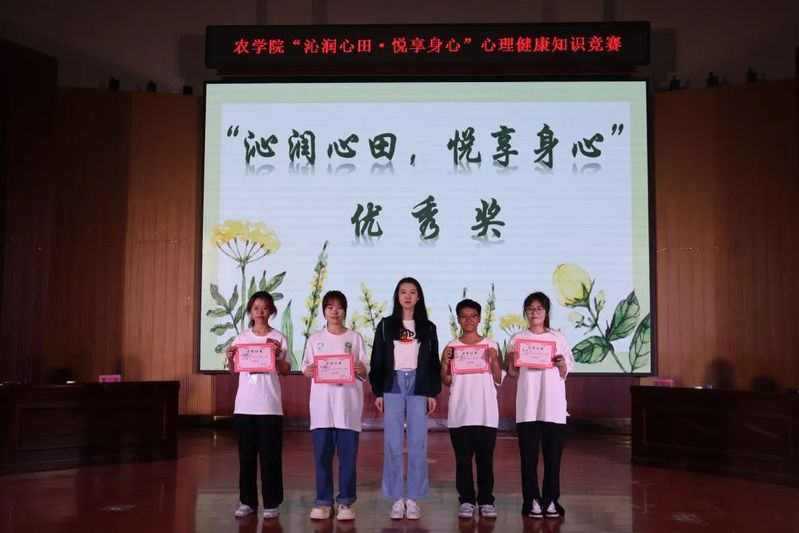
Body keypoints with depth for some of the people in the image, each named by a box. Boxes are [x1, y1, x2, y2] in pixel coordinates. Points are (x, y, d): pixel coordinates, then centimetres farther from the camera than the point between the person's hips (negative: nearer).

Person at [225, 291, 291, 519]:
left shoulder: (278, 338, 1)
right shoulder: (241, 337, 8)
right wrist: (229, 358, -9)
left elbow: (285, 371, 1)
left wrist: (277, 356, -17)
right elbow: (233, 370, 11)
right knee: (246, 454, 8)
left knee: (270, 455, 0)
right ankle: (247, 501, 18)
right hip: (244, 404, 3)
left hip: (269, 405, -2)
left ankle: (271, 503, 10)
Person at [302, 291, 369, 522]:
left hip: (348, 402, -1)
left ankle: (346, 501, 11)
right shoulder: (315, 338, 9)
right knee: (322, 453, 2)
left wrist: (362, 370, -17)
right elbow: (306, 368, 6)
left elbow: (365, 373, 4)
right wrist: (308, 371, -16)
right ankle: (323, 501, 12)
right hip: (322, 402, 1)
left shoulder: (355, 337, 6)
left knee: (348, 454, 1)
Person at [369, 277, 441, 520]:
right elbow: (377, 361, 5)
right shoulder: (385, 325, 6)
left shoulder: (428, 327, 8)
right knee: (392, 444, 0)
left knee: (418, 444, 1)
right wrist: (377, 392, -1)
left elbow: (433, 362, 8)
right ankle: (397, 499, 8)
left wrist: (433, 393, 1)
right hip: (392, 387, 0)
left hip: (419, 388, 0)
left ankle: (413, 499, 8)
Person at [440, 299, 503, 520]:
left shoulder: (491, 346, 5)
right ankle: (466, 500, 12)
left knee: (485, 458, 4)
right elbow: (447, 381, 3)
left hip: (486, 413, 0)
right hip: (460, 413, 0)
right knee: (463, 458, 3)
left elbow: (498, 380, 4)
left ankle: (486, 500, 14)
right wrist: (444, 361, -12)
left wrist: (494, 360, -12)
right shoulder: (451, 347, 5)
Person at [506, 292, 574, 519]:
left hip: (553, 404, 0)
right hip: (527, 406, 0)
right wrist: (511, 363, -14)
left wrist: (561, 364, -13)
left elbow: (564, 374, 8)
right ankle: (532, 500, 10)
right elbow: (512, 374, 6)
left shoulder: (558, 337, 6)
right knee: (529, 455, 1)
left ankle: (551, 500, 13)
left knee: (553, 454, 3)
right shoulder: (517, 339, 6)